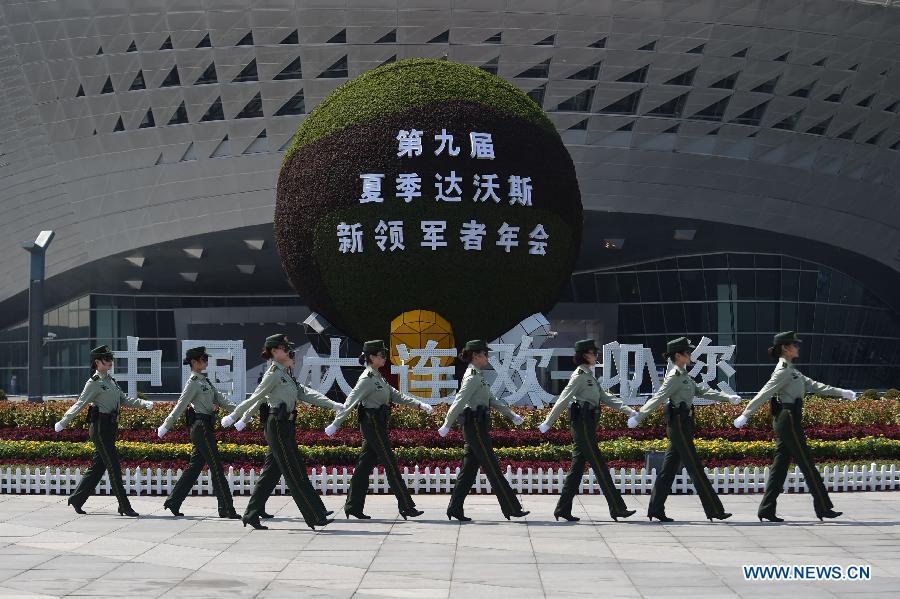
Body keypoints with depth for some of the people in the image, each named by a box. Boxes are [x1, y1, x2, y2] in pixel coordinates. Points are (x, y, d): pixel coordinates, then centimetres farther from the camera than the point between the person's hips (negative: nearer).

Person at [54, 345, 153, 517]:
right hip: (100, 427, -9)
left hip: (111, 428, 9)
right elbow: (80, 404, -9)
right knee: (114, 467, -8)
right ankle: (124, 507, -6)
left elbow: (125, 400, 14)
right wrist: (63, 423, -11)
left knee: (97, 466, 13)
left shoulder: (111, 381, 16)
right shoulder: (94, 383, -8)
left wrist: (144, 403, 0)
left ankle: (76, 499, 23)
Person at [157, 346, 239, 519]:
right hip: (201, 426, -9)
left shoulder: (205, 381, 18)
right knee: (216, 467, -7)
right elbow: (181, 405, -12)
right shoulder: (194, 382, -9)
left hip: (205, 428, 9)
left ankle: (174, 502, 15)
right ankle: (226, 509, -5)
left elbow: (220, 399, 13)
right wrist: (166, 426, -11)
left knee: (194, 466, 11)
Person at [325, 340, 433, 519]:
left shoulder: (377, 377, 14)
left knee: (365, 464, 9)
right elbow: (351, 402, -16)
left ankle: (353, 506, 12)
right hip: (373, 424, -10)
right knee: (390, 465, -6)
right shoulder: (367, 378, -15)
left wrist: (419, 404, 11)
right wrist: (335, 425, -17)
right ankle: (406, 507, -2)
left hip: (377, 425, 10)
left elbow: (396, 395, 17)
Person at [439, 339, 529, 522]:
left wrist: (512, 415, 22)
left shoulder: (478, 376, 17)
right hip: (476, 426, -10)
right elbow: (459, 401, -19)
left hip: (476, 427, 10)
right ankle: (512, 508, -3)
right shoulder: (472, 376, -13)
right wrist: (447, 425, -22)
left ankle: (455, 508, 10)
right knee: (493, 469, -6)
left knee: (469, 469, 9)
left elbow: (493, 400, 23)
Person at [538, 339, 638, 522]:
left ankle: (563, 509, 10)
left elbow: (605, 397, 19)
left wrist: (629, 411, 12)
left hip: (587, 424, 10)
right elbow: (563, 400, -13)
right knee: (599, 466, -7)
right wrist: (548, 423, -15)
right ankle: (617, 508, -6)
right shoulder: (580, 375, -10)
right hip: (582, 423, -10)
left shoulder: (589, 375, 18)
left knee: (577, 467, 9)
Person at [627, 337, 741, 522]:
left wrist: (728, 397, 15)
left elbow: (702, 391, 19)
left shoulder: (683, 375, 16)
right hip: (679, 425, -10)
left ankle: (655, 509, 11)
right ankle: (714, 510, -2)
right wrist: (638, 417, -24)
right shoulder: (674, 376, -13)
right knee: (696, 469, -5)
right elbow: (658, 398, -20)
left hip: (681, 426, 10)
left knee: (669, 468, 9)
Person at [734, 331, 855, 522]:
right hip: (788, 420, -10)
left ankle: (767, 510, 5)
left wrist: (841, 392, 17)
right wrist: (745, 416, -20)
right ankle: (823, 508, 3)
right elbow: (764, 393, -17)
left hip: (784, 422, 10)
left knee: (780, 466, 7)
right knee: (807, 465, -3)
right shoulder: (783, 371, -12)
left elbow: (813, 386, 20)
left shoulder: (791, 370, 18)